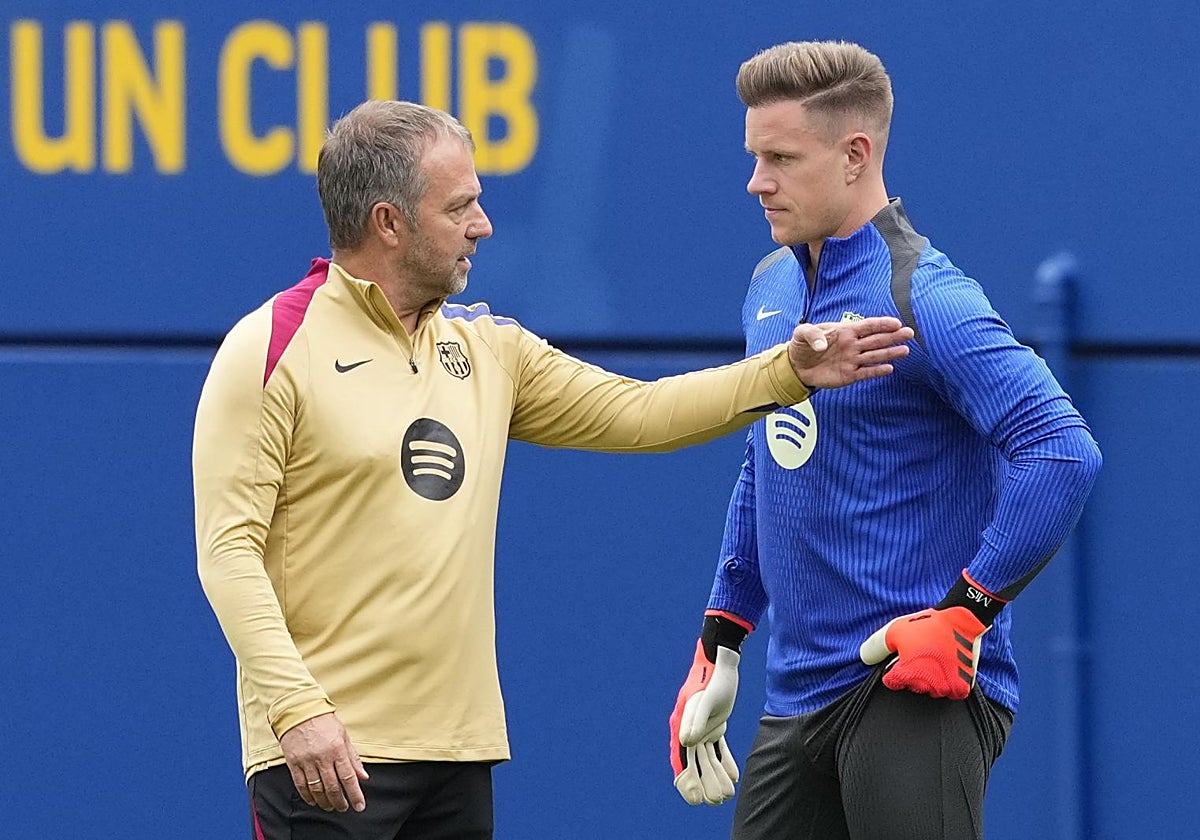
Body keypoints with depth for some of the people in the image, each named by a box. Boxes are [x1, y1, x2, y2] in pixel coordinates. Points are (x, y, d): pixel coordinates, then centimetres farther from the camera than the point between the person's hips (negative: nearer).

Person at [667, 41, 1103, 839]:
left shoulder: (922, 297, -14)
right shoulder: (771, 287, 12)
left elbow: (1064, 453, -23)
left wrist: (967, 611, -21)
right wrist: (719, 649, 22)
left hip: (919, 692, -8)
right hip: (797, 703, 8)